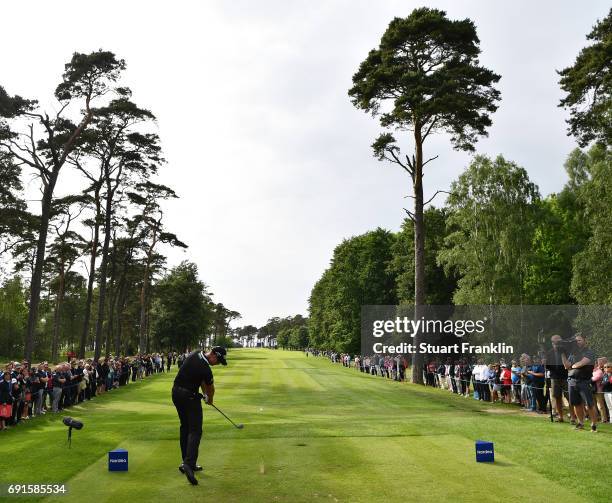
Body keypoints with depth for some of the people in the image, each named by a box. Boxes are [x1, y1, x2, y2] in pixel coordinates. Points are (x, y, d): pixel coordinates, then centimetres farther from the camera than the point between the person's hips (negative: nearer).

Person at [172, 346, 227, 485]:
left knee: (185, 427, 15)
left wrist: (205, 393, 14)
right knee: (195, 431, -8)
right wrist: (210, 399, 19)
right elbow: (210, 388, -1)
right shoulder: (205, 369, -22)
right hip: (189, 396, -9)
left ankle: (187, 462, 19)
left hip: (176, 393, 9)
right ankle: (189, 464, -22)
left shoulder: (195, 354, 0)